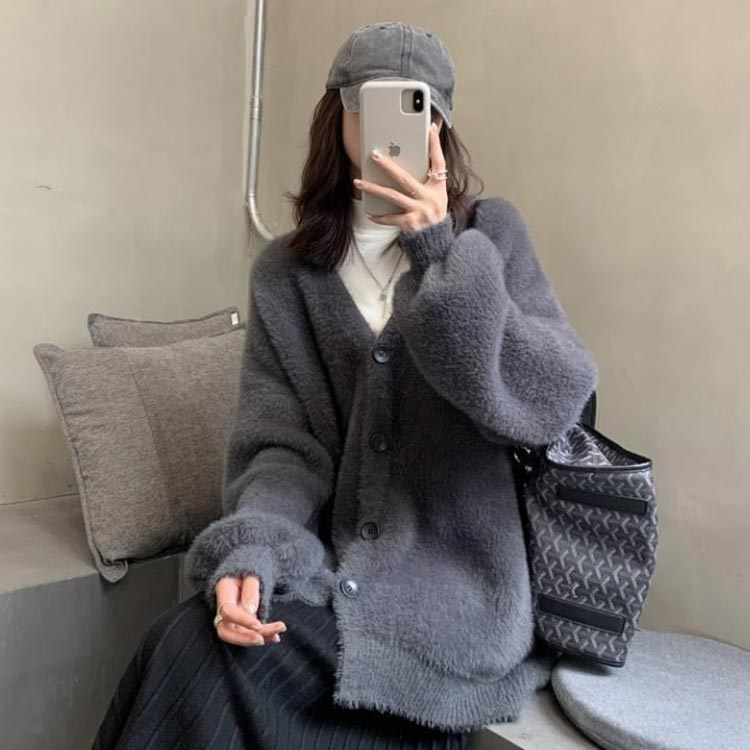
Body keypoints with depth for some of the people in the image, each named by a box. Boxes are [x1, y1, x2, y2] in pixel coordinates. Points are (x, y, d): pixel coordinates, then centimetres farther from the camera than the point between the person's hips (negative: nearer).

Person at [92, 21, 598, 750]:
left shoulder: (490, 232, -1)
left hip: (452, 575, -2)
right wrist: (249, 551, -22)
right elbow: (279, 445, -2)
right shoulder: (284, 271, 4)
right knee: (192, 642, -24)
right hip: (330, 565, 3)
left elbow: (554, 403, -12)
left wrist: (443, 257, -18)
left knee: (203, 661, -21)